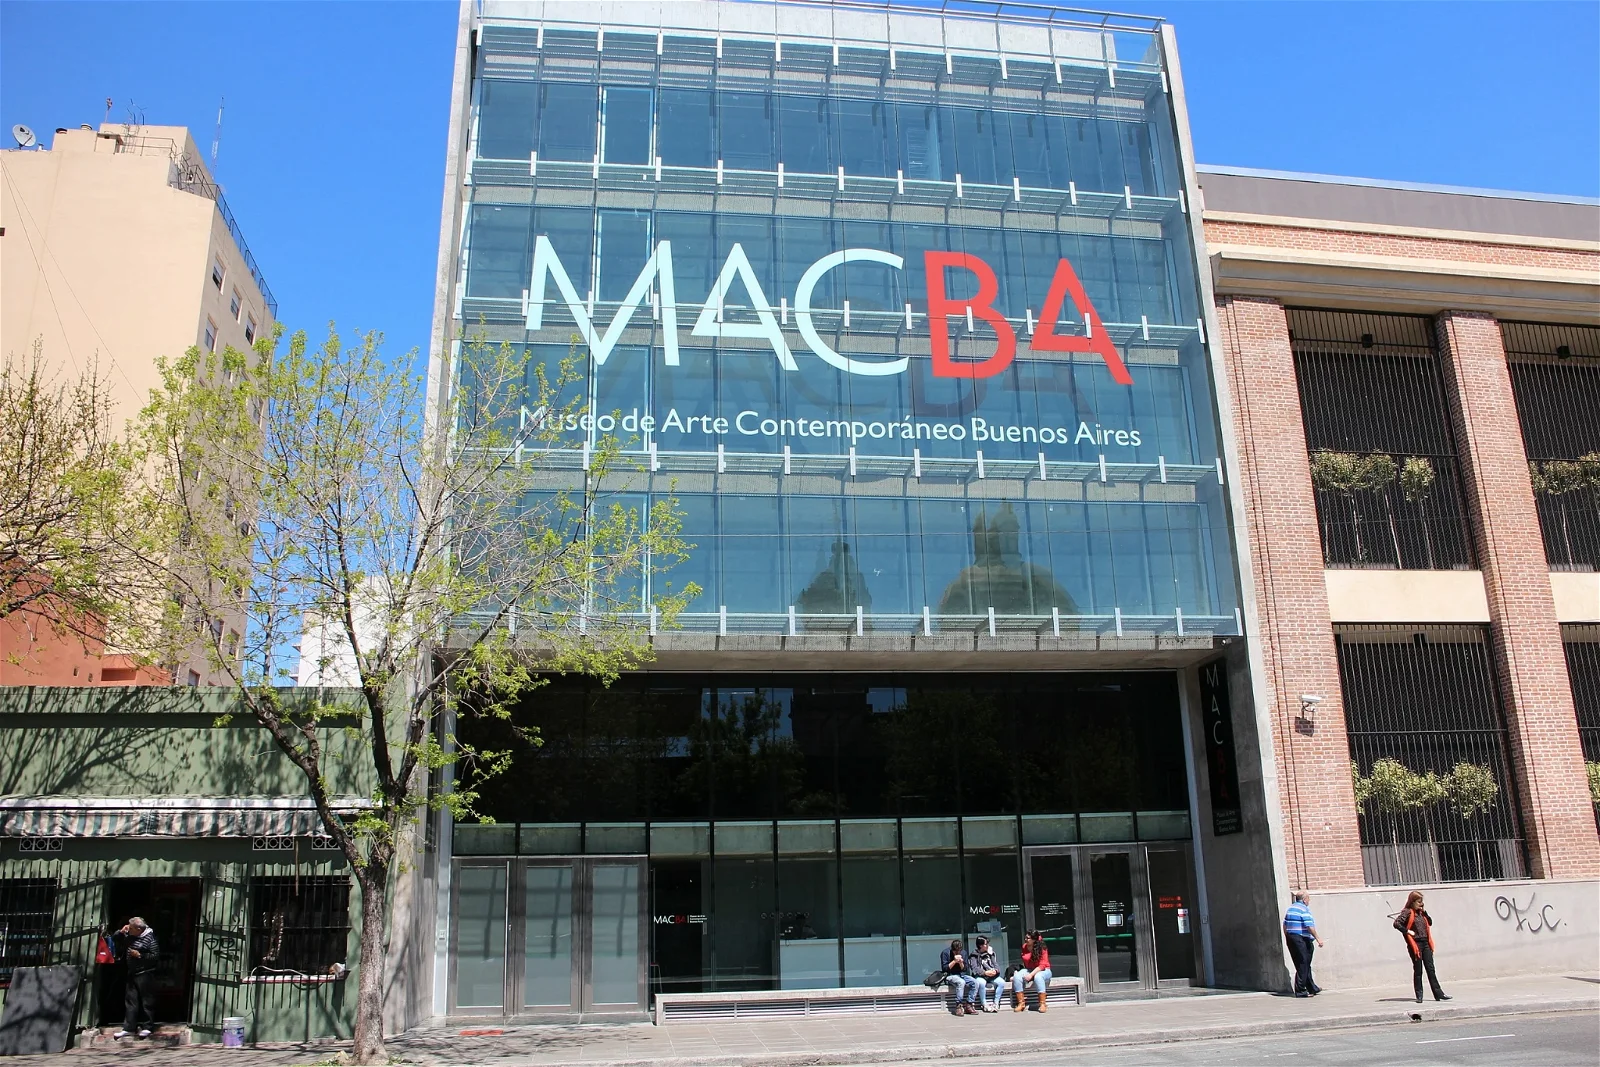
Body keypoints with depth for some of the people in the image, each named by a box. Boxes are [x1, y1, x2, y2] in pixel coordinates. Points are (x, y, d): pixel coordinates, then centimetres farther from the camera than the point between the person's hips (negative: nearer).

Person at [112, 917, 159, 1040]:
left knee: (146, 1001, 0)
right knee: (130, 1001, 8)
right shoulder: (129, 936, 7)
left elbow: (156, 956, -16)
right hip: (132, 974, 7)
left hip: (145, 974, -7)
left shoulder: (149, 938, -14)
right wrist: (121, 932, 0)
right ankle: (129, 1028, 12)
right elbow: (117, 941, 20)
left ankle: (146, 1027, 8)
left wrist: (140, 955, -22)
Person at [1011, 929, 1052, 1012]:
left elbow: (1042, 965, -20)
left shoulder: (1042, 949, -15)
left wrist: (1031, 974, -28)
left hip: (1043, 970, -5)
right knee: (1017, 977, -25)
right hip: (1028, 970, 5)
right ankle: (1021, 1003, -22)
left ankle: (1043, 1004, -32)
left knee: (1038, 977, -40)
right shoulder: (1024, 947, 0)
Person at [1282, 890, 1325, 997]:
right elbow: (1309, 926, -18)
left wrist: (1287, 938, 20)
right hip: (1302, 939, -8)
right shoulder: (1304, 909, -11)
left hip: (1290, 938, 8)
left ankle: (1312, 988, 24)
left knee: (1305, 965, 16)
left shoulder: (1290, 908, 15)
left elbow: (1285, 925, 15)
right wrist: (1317, 938, -13)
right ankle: (1300, 991, -2)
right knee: (1303, 965, -3)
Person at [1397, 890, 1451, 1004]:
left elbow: (1430, 922, 17)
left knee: (1430, 969, 8)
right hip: (1415, 944, -6)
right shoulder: (1407, 912, -9)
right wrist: (1407, 931, -15)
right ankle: (1419, 995, 8)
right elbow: (1396, 923, -17)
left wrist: (1425, 912, 6)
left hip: (1425, 943, 6)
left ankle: (1438, 993, 12)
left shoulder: (1421, 912, 13)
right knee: (1418, 970, 1)